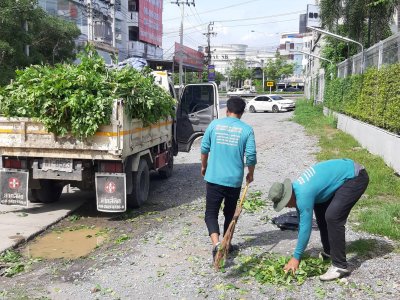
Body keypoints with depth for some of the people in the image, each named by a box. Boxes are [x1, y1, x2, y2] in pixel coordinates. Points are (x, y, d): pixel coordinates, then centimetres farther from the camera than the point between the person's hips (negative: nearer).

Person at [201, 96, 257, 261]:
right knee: (230, 214, 19)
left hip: (214, 178, 0)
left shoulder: (214, 124, 0)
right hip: (234, 180, 1)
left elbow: (204, 148, 5)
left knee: (211, 213, 5)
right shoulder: (247, 130, -4)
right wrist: (251, 174, 12)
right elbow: (251, 156, -6)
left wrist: (204, 166, 22)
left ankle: (216, 243, -17)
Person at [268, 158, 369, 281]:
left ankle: (340, 266, -11)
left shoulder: (303, 195, -24)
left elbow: (305, 227, -21)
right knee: (320, 209, 16)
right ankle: (329, 252, 26)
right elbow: (302, 222, 15)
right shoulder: (297, 188, 5)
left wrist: (296, 257, -13)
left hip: (355, 177, -11)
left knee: (332, 217, -18)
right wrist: (299, 252, 19)